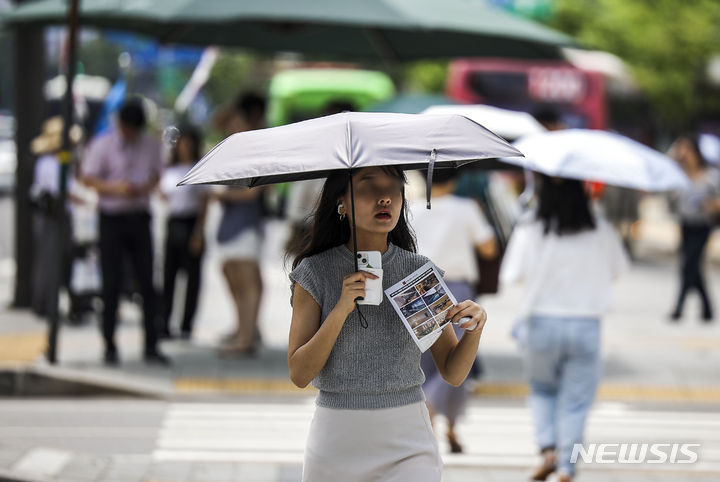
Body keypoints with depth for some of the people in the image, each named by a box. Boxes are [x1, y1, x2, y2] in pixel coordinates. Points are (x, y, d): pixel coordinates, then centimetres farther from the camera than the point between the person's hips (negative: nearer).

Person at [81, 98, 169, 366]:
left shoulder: (151, 146, 5)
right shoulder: (102, 146, -6)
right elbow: (88, 178, -4)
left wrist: (146, 187, -7)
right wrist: (116, 188, -20)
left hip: (139, 218, 3)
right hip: (112, 219, -3)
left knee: (147, 283, 2)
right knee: (111, 284, -1)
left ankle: (151, 347, 7)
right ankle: (110, 347, 8)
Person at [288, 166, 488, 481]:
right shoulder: (316, 273, -2)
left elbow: (453, 373, 4)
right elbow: (299, 374, -8)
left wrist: (475, 329, -16)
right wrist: (342, 308, -18)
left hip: (407, 446, 0)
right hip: (336, 442, 0)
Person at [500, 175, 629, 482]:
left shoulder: (529, 231, -8)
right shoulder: (600, 231, -5)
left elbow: (511, 275, -4)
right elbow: (616, 269, 8)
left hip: (542, 322, 0)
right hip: (586, 325, 0)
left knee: (542, 390, 21)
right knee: (575, 399, 9)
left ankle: (548, 448, 1)